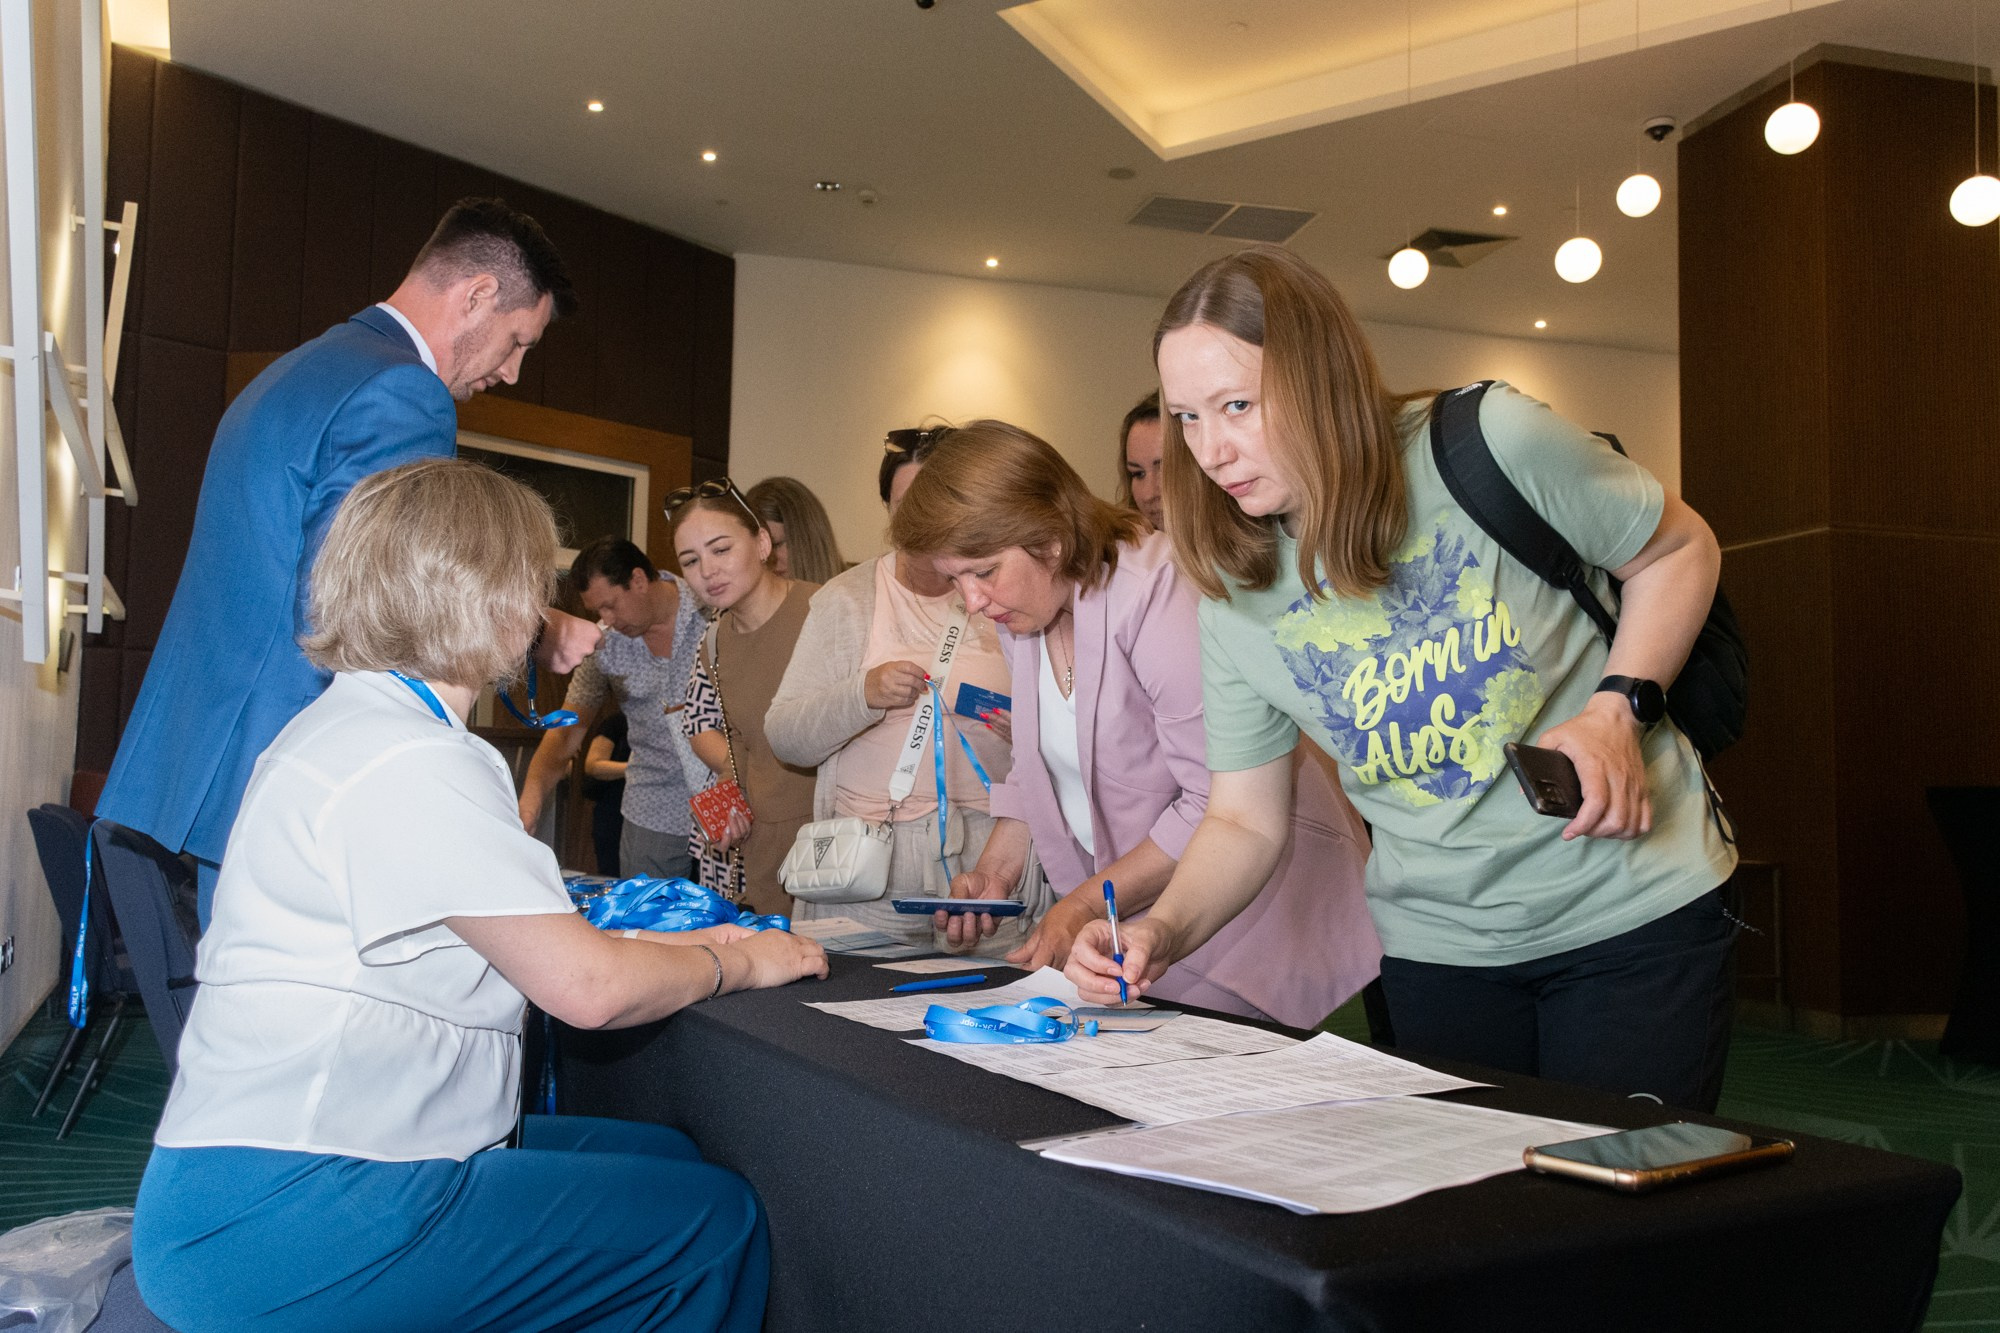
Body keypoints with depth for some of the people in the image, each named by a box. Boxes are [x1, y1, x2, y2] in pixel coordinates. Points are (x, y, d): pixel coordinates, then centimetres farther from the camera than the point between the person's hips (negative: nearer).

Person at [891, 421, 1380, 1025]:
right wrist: (996, 868, 6)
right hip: (1131, 913, 7)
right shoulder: (1021, 613, 4)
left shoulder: (1158, 590, -23)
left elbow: (1223, 806, -24)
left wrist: (1085, 903, -20)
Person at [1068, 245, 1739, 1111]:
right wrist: (1162, 932, -17)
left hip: (1634, 909, -3)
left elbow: (1679, 550, 1)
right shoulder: (1236, 600, -4)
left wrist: (1619, 709, -15)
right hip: (1437, 948, 3)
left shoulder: (1493, 441, -15)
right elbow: (1244, 822, 2)